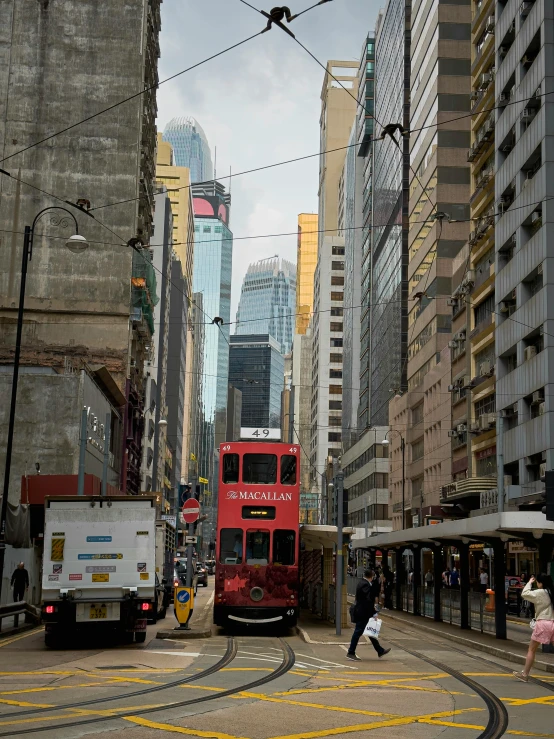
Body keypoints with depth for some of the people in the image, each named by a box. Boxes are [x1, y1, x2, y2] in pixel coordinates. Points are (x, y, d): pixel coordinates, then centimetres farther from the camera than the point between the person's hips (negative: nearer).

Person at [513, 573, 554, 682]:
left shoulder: (540, 593, -9)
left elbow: (525, 594, -9)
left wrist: (529, 582, 2)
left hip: (543, 623, -5)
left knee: (531, 649, 7)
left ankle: (524, 674, 11)